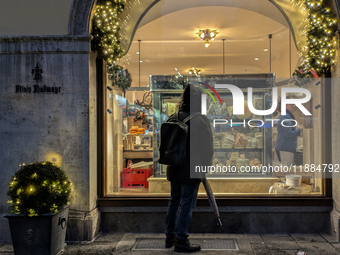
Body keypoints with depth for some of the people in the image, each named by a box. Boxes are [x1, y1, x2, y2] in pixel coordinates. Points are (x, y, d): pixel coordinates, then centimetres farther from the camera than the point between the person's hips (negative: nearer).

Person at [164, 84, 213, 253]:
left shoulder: (173, 118, 4)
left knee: (174, 201, 18)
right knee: (187, 204, 1)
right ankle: (181, 240, 6)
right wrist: (205, 166, 0)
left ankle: (170, 237, 27)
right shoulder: (200, 120, -15)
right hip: (191, 170, -7)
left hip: (174, 169, 7)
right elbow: (207, 146, -12)